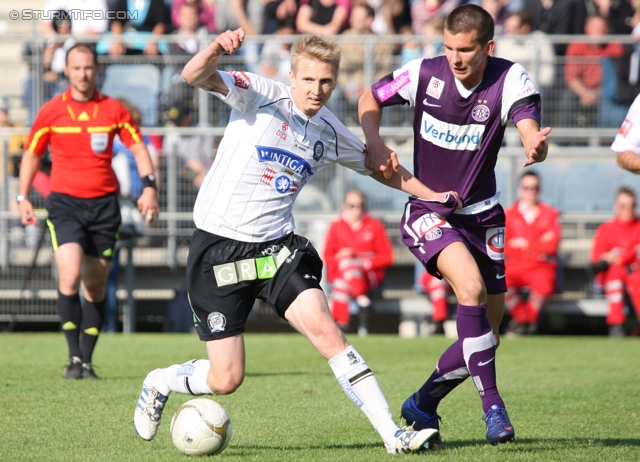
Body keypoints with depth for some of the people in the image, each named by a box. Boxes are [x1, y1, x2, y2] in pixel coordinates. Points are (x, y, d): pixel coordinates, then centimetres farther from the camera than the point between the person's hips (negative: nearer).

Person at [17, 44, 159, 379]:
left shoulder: (114, 110, 4)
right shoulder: (51, 112, 2)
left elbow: (138, 148, 9)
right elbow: (31, 153, 12)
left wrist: (149, 188, -4)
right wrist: (23, 197, 4)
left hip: (103, 203, 2)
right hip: (64, 202, -2)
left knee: (96, 285, 3)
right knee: (70, 275, -19)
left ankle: (86, 360, 13)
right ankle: (73, 357, -12)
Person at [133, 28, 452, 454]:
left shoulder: (331, 134, 7)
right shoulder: (262, 96, -10)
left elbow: (381, 167, 26)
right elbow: (194, 77, -26)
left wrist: (433, 195, 16)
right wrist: (216, 49, -47)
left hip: (276, 245, 4)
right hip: (218, 248, -4)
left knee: (324, 328, -19)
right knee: (226, 379, -3)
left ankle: (392, 433, -18)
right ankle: (159, 383, 31)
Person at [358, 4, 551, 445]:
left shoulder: (511, 79, -15)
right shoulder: (425, 74, -13)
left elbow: (530, 130, -33)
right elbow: (371, 99, 5)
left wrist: (537, 146, -57)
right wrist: (374, 145, -12)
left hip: (481, 215, 3)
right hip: (427, 213, -3)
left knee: (487, 333, 6)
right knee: (470, 286, -30)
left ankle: (422, 404, 28)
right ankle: (493, 406, -23)